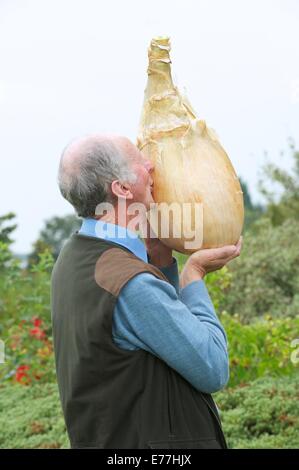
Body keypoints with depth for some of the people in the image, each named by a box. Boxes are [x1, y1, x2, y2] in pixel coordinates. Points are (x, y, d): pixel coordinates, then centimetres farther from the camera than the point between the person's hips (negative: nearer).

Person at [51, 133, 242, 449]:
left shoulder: (73, 256, 5)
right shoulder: (131, 283, -24)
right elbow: (213, 372, -16)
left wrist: (160, 261, 5)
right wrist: (193, 273, -8)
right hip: (148, 439, -9)